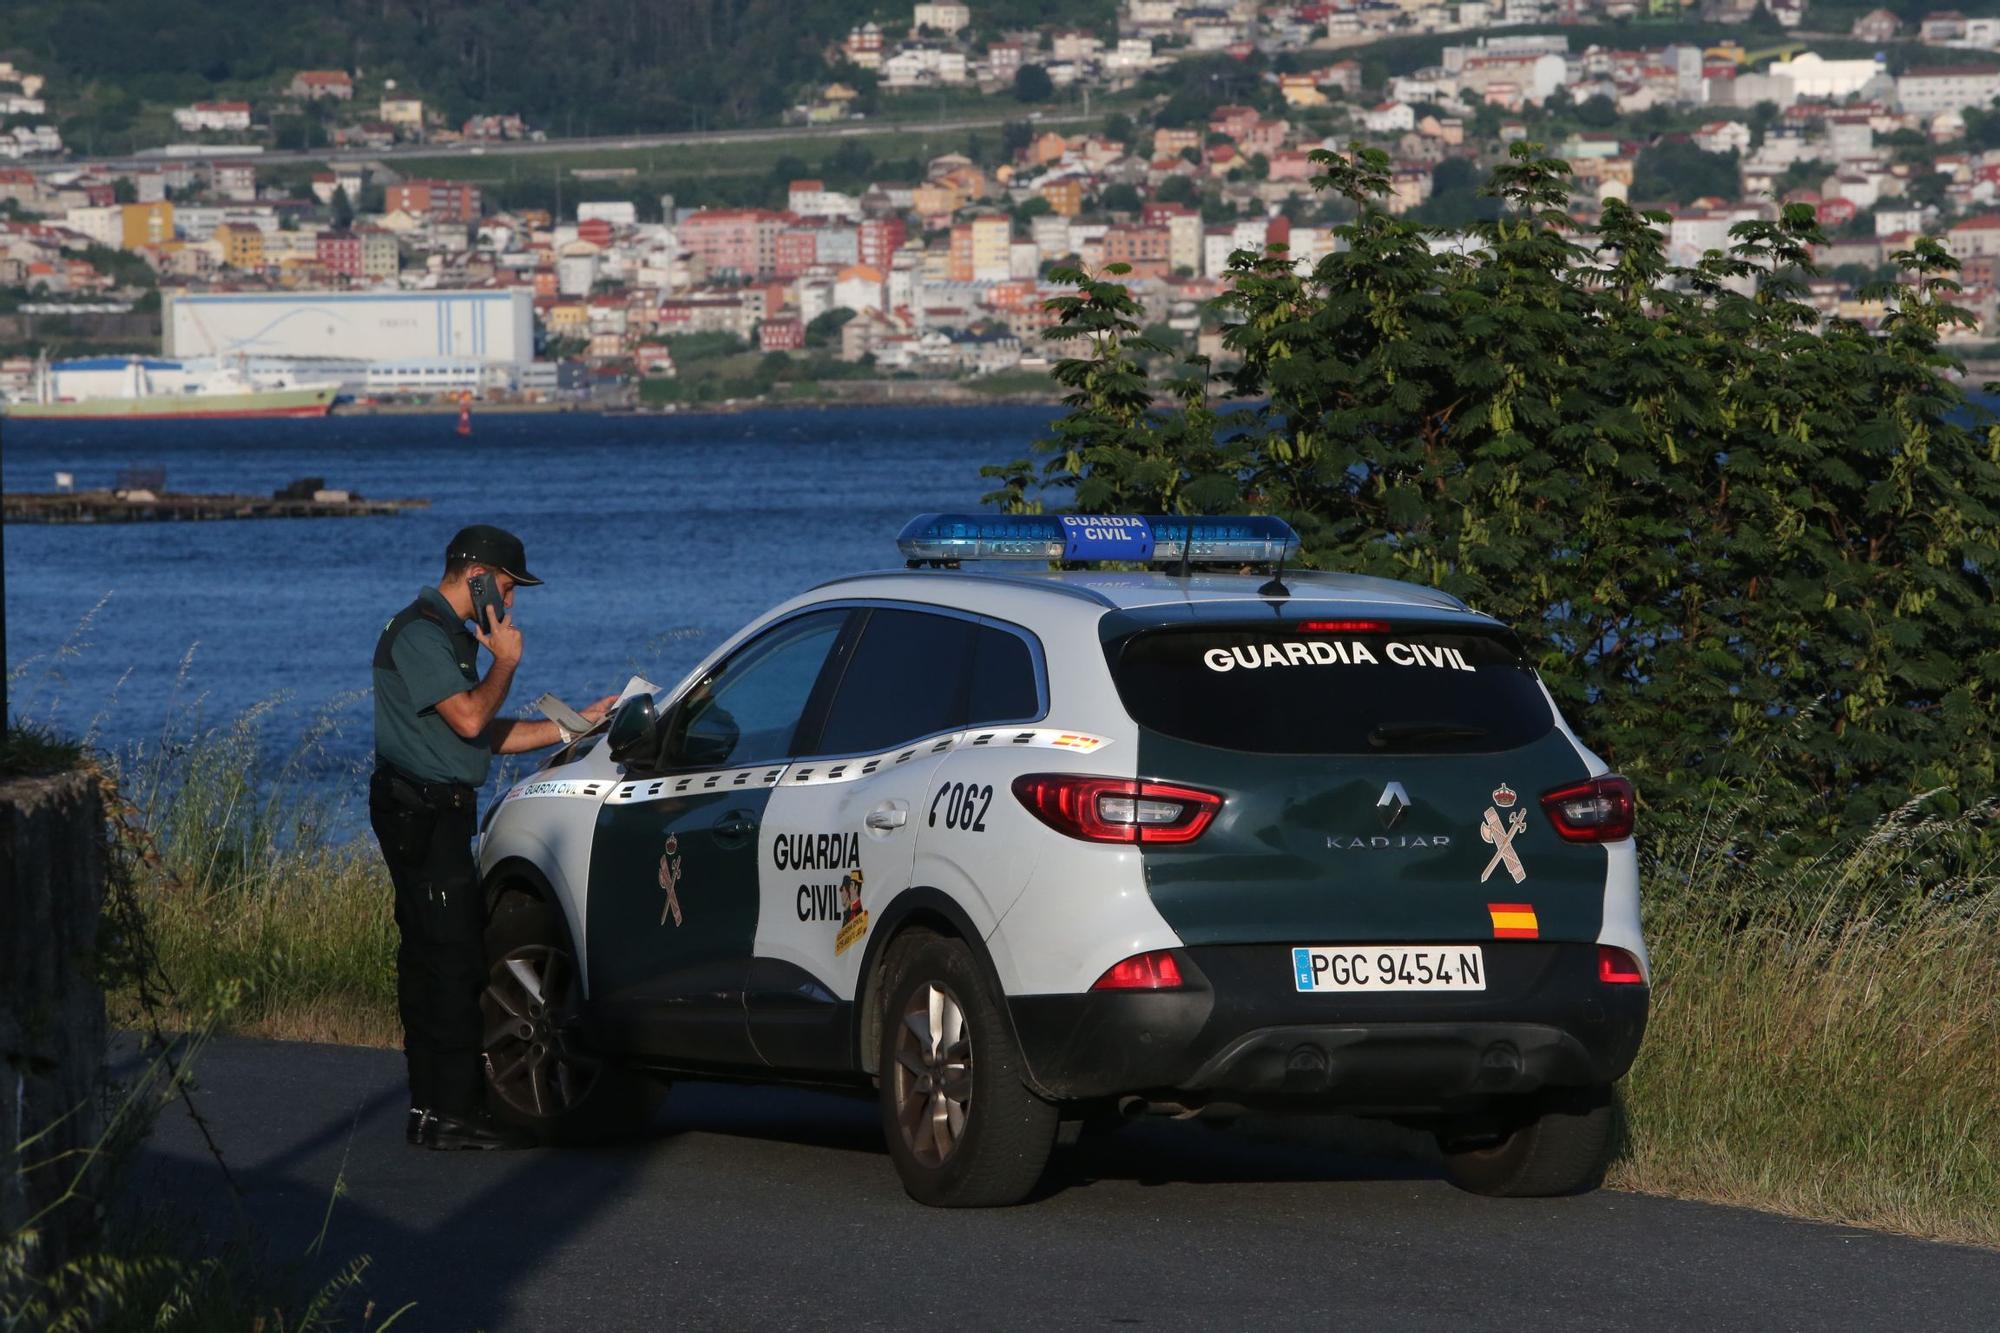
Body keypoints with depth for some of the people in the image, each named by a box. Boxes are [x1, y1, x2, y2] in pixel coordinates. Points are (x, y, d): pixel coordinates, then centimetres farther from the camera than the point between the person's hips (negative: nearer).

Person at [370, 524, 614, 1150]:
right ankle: (451, 1114, -12)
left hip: (439, 812, 11)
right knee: (453, 961, -12)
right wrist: (507, 660, -6)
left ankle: (431, 1108, 14)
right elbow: (469, 719, -21)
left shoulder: (450, 635, 20)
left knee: (428, 958, 11)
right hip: (421, 811, -11)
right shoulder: (419, 633, -13)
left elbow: (488, 736, 20)